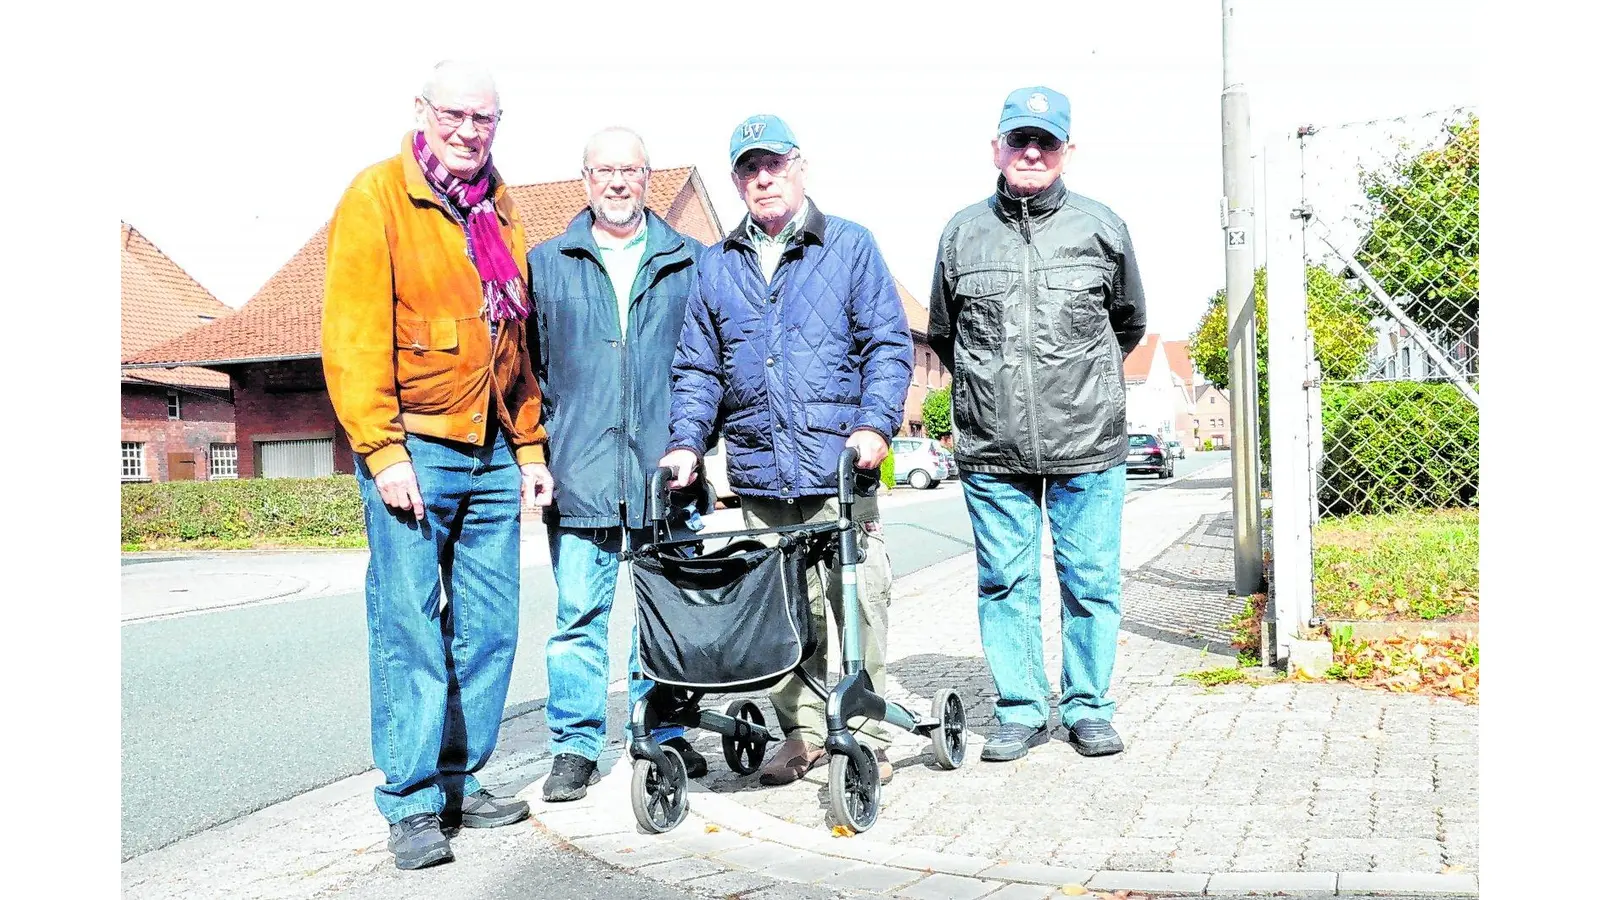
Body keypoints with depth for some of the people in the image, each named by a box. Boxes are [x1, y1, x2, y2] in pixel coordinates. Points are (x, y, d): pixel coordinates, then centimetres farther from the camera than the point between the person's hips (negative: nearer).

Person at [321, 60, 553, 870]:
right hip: (414, 449, -6)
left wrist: (529, 445, 15)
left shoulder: (499, 210, 17)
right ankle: (412, 803, 6)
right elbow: (353, 336, -9)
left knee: (487, 629, 8)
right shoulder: (377, 196, -2)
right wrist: (381, 450, -16)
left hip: (492, 456, 6)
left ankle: (460, 782, 20)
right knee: (409, 629, -4)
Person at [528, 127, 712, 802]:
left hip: (666, 467, 1)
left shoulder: (690, 264, 11)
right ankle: (576, 746, 11)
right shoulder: (546, 264, 11)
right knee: (580, 612, 0)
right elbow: (529, 366, 11)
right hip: (580, 471, 0)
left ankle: (665, 732, 24)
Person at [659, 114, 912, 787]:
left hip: (839, 470, -3)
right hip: (758, 477, 3)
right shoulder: (716, 266, 15)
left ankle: (865, 736, 11)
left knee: (858, 604, -2)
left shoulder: (850, 246, 7)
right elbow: (697, 368, 16)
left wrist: (876, 425, -13)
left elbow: (888, 345, 1)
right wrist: (687, 442, 1)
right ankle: (803, 731, 20)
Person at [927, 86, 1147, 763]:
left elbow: (1129, 324, 20)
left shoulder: (1102, 227, 6)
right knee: (1005, 583, 6)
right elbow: (941, 333, 20)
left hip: (1087, 446, 0)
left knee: (1092, 580, 4)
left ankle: (1089, 707, 19)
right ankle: (1021, 710, 19)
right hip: (991, 451, 1)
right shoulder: (962, 232, 7)